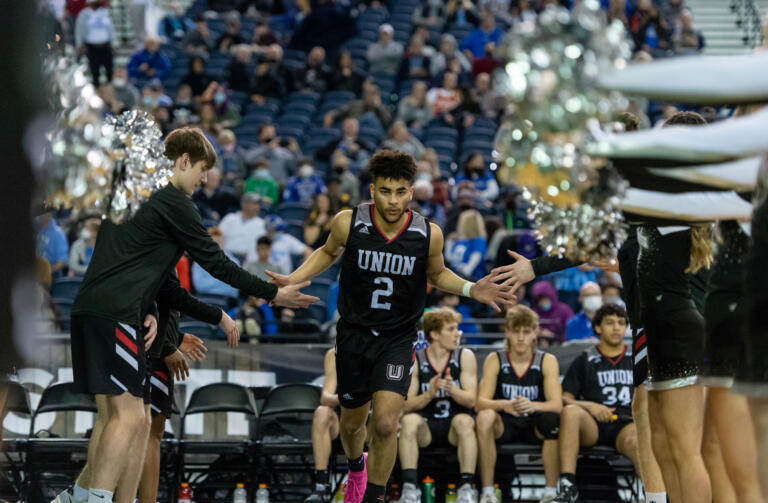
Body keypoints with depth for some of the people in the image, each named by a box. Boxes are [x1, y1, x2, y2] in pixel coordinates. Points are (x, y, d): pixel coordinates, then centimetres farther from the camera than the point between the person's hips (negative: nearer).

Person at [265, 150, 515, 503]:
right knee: (352, 422, 18)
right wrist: (293, 279, -5)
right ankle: (356, 469, 52)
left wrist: (470, 289, -9)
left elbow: (437, 274, 8)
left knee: (385, 424, -19)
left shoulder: (429, 235, -14)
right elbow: (329, 252, 8)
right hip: (354, 334, 1)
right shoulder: (348, 223, -15)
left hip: (397, 339, -1)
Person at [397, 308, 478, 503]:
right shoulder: (414, 361, 1)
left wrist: (452, 390, -27)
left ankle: (466, 487, -35)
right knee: (409, 420, -31)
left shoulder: (465, 357, 2)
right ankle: (410, 486, -36)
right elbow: (406, 406, -5)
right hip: (426, 428, 0)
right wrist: (429, 394, -23)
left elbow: (471, 400, -7)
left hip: (454, 428, 0)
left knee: (464, 421, -33)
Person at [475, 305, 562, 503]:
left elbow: (557, 404, -15)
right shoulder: (495, 360, -3)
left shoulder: (547, 361, -3)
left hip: (535, 427, 0)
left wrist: (532, 406, -37)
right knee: (484, 417, -32)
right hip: (505, 426, 0)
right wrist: (504, 405, -37)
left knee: (552, 419, -33)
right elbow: (481, 402, -14)